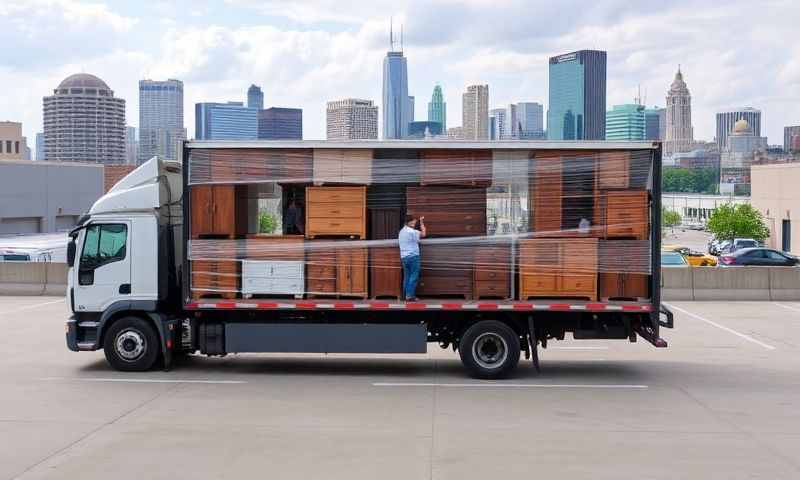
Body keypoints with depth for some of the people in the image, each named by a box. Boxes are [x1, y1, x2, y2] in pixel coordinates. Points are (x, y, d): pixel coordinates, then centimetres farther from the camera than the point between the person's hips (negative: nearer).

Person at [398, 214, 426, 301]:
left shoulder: (401, 231, 15)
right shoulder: (412, 231, -13)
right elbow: (423, 234, -2)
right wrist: (422, 222, 8)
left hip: (404, 257, 8)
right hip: (413, 256, -8)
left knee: (406, 277, 10)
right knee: (414, 277, -4)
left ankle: (405, 295, 9)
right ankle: (410, 296, -7)